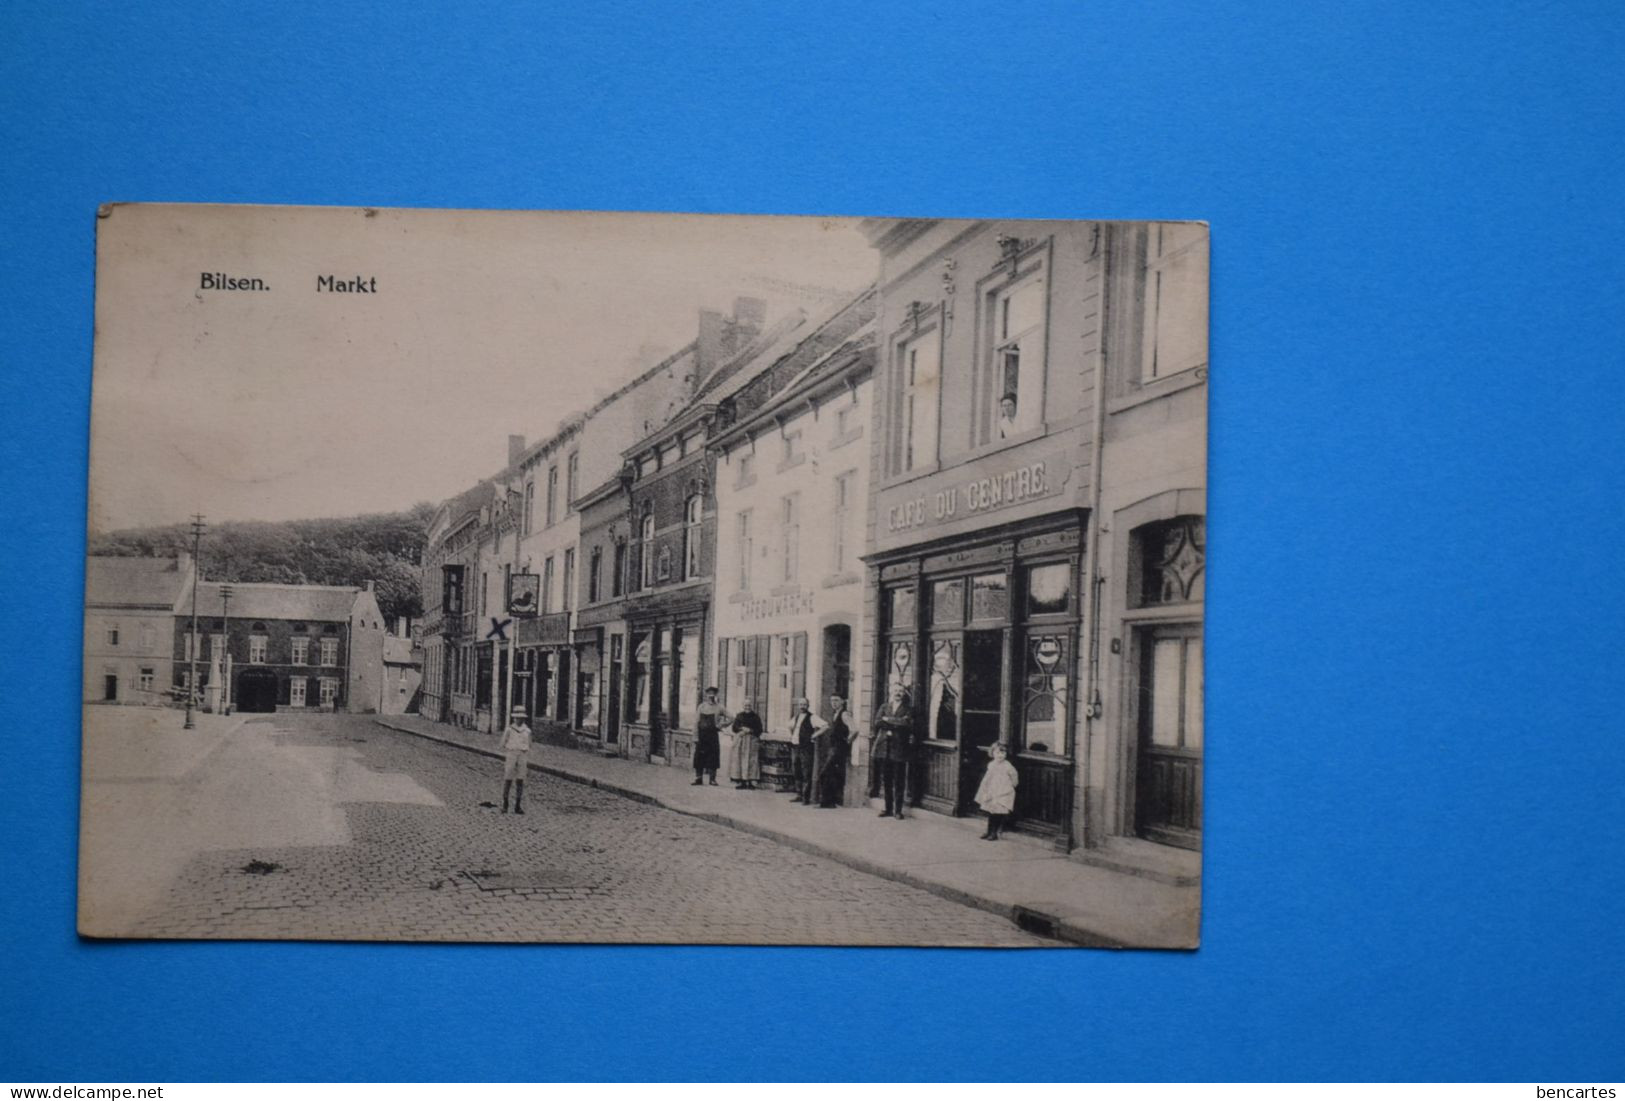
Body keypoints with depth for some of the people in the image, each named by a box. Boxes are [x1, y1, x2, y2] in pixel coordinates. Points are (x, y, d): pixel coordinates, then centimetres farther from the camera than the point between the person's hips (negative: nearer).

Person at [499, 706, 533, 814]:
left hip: (522, 757, 2)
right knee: (507, 780, -3)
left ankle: (518, 806, 1)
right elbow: (503, 744, 5)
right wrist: (503, 757, -2)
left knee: (520, 781, -1)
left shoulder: (527, 731, 8)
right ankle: (504, 805, 9)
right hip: (510, 756, -2)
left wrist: (528, 760, 8)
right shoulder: (509, 729, 1)